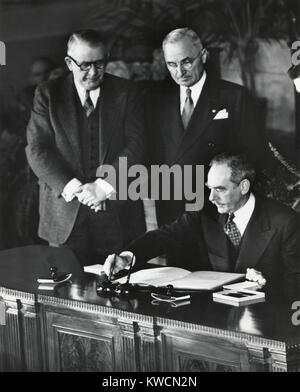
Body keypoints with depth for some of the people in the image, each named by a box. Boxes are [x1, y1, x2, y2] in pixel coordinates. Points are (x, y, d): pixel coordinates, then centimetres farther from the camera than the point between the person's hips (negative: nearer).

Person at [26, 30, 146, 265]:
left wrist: (105, 187, -15)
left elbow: (136, 144, -3)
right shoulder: (48, 94, 4)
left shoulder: (126, 93, 5)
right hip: (65, 218, 0)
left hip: (118, 215, 0)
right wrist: (73, 188, -15)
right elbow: (37, 150, -3)